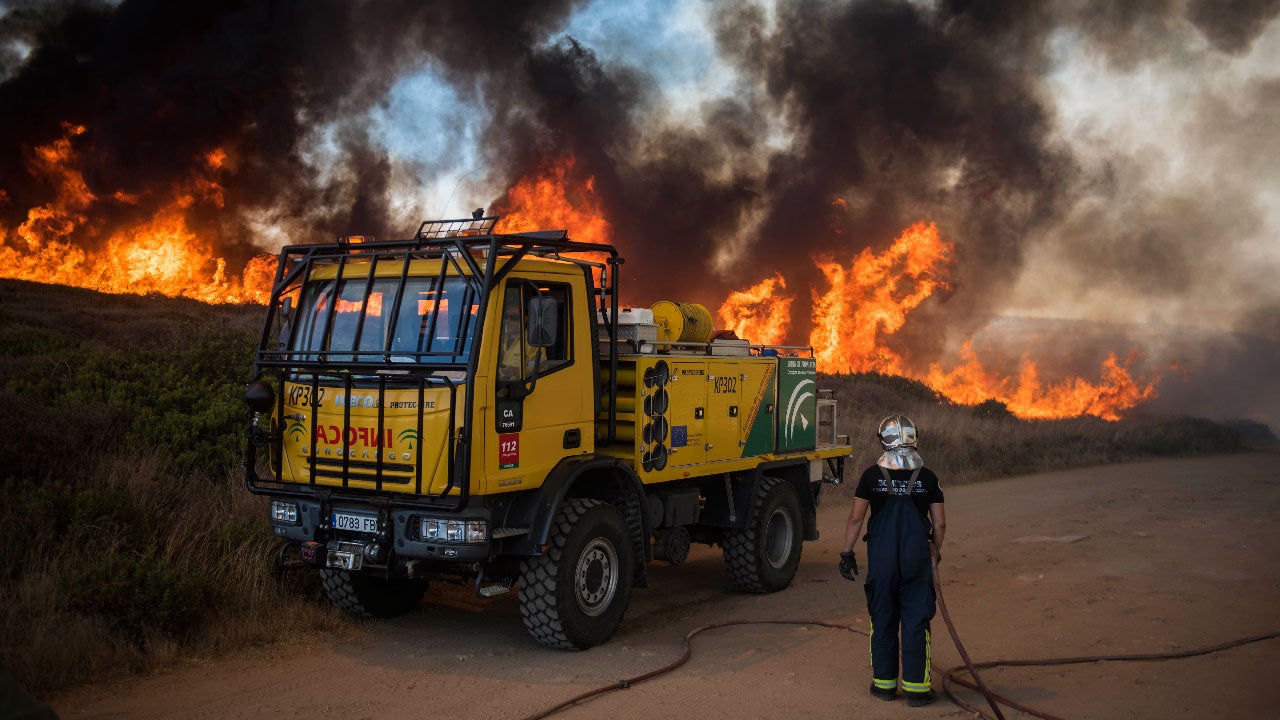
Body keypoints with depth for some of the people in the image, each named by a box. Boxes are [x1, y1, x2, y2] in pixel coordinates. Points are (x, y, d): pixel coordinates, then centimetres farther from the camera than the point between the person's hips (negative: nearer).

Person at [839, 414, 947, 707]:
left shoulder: (872, 475, -4)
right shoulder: (927, 477, -1)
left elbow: (855, 519, -4)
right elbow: (940, 523, 3)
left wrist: (847, 553, 6)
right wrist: (936, 551, 19)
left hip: (881, 560, 0)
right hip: (917, 561, 0)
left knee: (883, 622, 10)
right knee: (916, 624, 6)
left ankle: (884, 683, 19)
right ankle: (916, 688, 8)